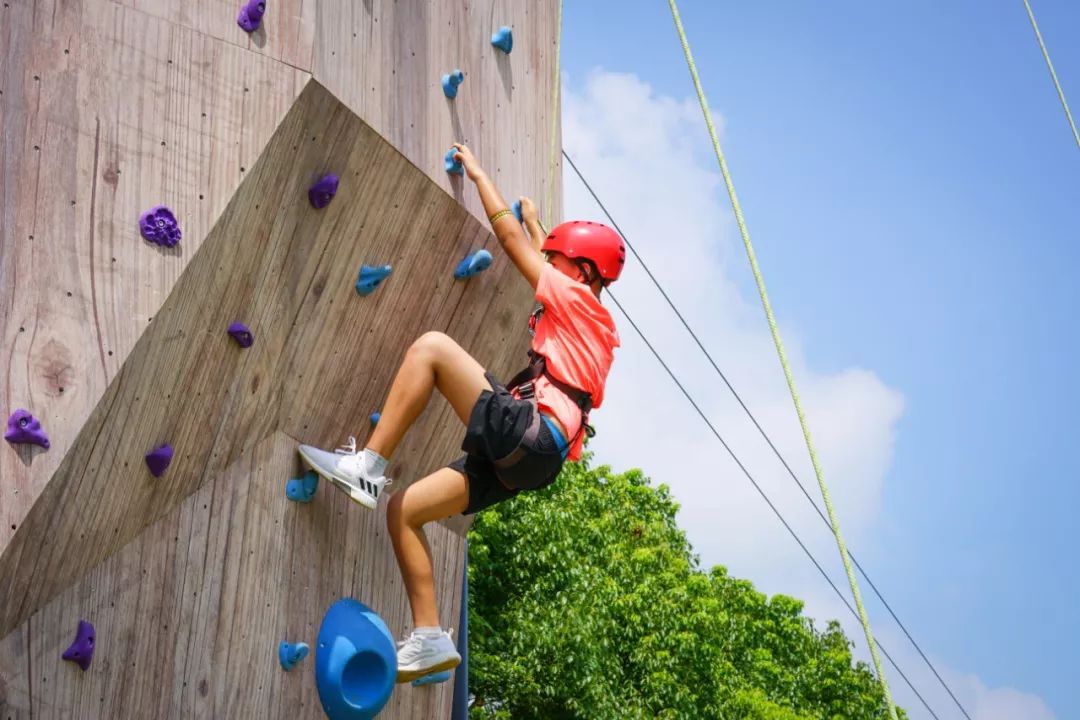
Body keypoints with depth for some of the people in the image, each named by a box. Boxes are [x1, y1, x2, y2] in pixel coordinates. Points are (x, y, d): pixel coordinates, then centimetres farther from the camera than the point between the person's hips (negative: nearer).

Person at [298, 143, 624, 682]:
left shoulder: (577, 301, 4)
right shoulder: (591, 323, 28)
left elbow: (510, 239, 8)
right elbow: (538, 252, 50)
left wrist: (478, 174, 18)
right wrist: (536, 220, 61)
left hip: (528, 433, -10)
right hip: (519, 458, 10)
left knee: (432, 346, -18)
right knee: (403, 510, 8)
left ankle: (367, 466, -21)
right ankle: (429, 640, 4)